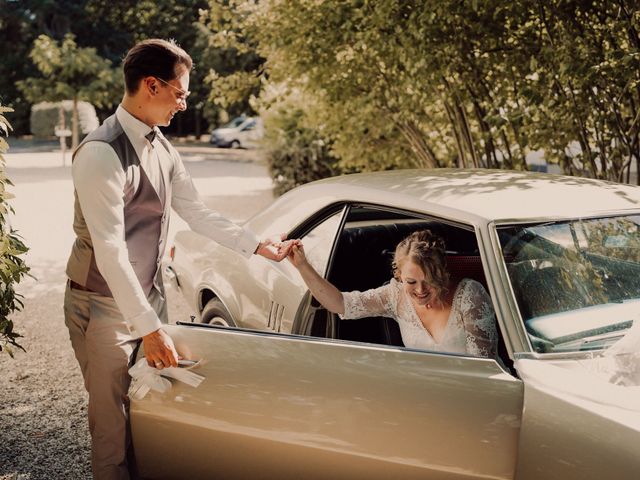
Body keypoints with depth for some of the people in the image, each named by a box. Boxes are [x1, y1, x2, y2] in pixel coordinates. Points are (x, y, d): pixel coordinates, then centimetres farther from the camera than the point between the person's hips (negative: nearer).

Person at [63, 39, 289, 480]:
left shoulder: (162, 147, 3)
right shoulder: (102, 153, -24)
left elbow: (197, 212, 11)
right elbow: (110, 251, -27)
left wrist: (257, 246, 4)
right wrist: (149, 328, -28)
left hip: (149, 295, 8)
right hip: (105, 306, -7)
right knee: (114, 422, 4)